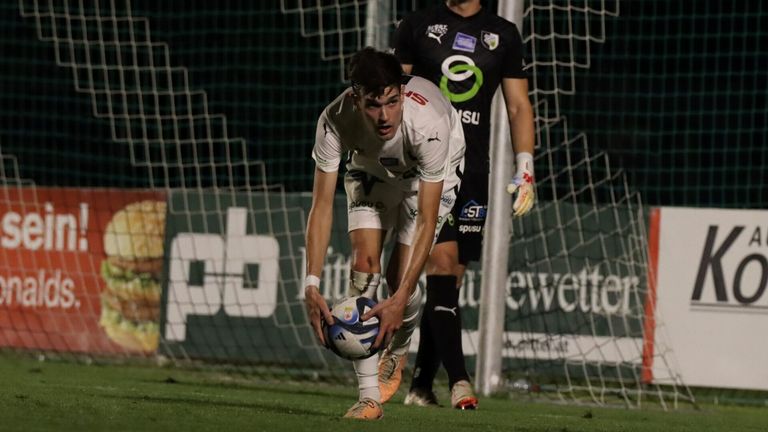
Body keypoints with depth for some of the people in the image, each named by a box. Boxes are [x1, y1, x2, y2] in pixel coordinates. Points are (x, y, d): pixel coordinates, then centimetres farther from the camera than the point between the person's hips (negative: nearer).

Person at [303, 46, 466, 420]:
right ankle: (368, 396, -16)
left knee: (400, 276, -14)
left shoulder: (429, 125, -43)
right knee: (364, 264, -17)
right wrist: (312, 286, -39)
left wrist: (401, 298, -42)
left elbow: (426, 222, -38)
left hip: (430, 173, -2)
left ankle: (397, 353, 21)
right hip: (370, 169, 2)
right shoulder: (335, 121, -36)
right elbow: (321, 206, -30)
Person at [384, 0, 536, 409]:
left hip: (473, 171, 3)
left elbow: (518, 107, 12)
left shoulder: (503, 35, 10)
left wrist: (525, 169, 4)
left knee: (451, 279, 3)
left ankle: (421, 384, 12)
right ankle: (458, 380, -21)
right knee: (441, 266, -15)